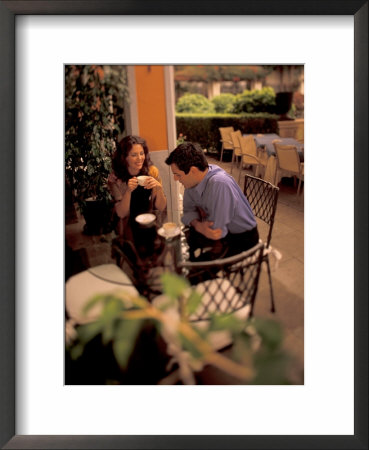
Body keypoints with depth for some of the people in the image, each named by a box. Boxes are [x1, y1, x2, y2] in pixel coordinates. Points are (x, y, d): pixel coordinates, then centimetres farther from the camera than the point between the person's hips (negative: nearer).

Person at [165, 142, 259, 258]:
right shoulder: (193, 179, -11)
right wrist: (198, 225, -20)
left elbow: (215, 230, -30)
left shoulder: (219, 184, -34)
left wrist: (198, 225, -9)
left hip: (242, 239, -7)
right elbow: (188, 211, 1)